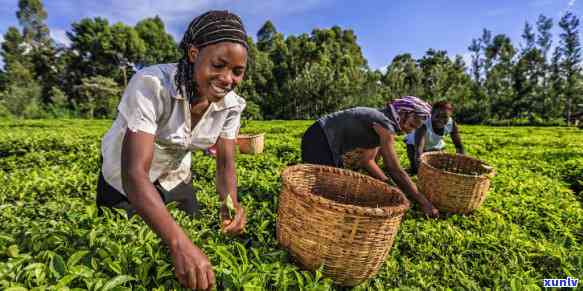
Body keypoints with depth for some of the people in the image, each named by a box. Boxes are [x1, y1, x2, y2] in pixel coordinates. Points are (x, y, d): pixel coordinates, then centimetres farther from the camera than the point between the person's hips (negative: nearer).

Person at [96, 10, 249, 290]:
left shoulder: (231, 104, -19)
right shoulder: (151, 85, -36)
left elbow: (225, 162, -16)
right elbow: (135, 173, -43)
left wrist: (230, 202, -37)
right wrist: (179, 242, -54)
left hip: (176, 179, 4)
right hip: (124, 182, -3)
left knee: (195, 234, 16)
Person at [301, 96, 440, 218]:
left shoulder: (381, 121, 10)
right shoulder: (385, 125, -18)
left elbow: (369, 161, 13)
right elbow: (396, 170, -20)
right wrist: (424, 202, -14)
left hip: (328, 142, 10)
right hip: (319, 139, -10)